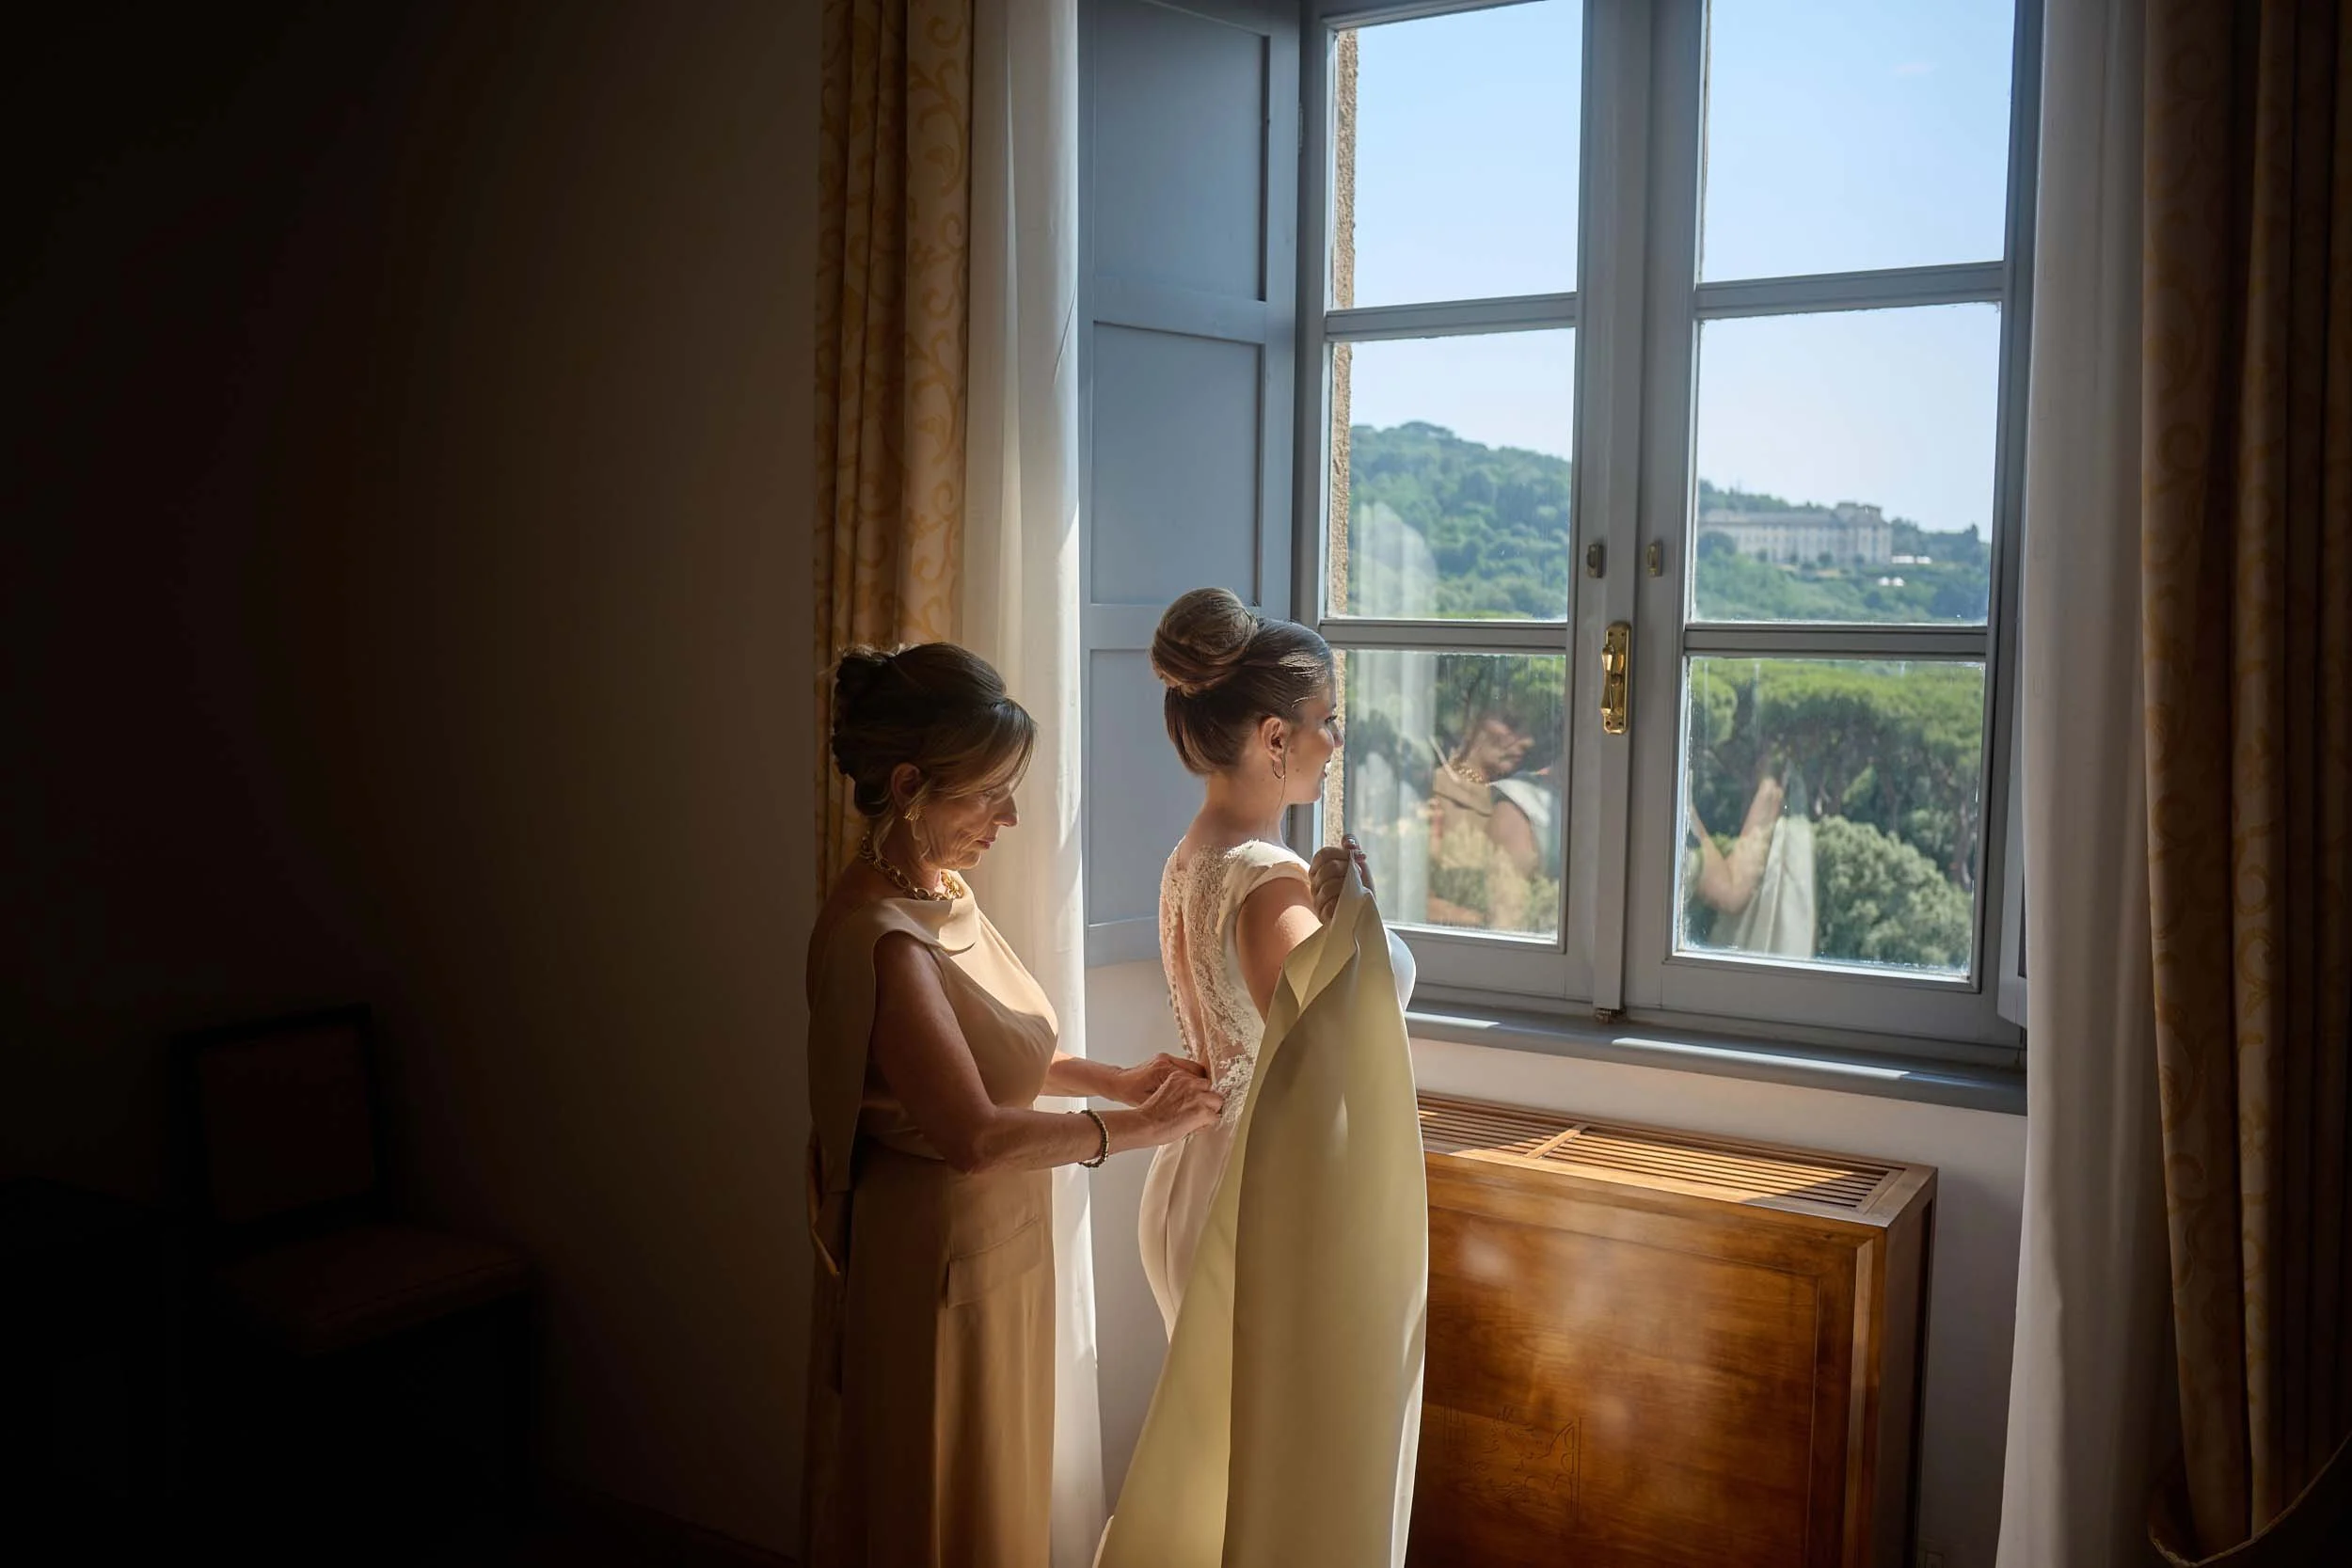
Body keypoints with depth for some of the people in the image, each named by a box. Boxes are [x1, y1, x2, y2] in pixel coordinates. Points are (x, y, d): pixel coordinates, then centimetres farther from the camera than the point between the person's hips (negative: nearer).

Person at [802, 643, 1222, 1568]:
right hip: (939, 1256, -9)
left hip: (997, 1245, 9)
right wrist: (1140, 1127, -20)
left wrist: (1114, 1079, 2)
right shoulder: (879, 936, -26)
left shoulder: (941, 892, 2)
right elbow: (975, 1136, -30)